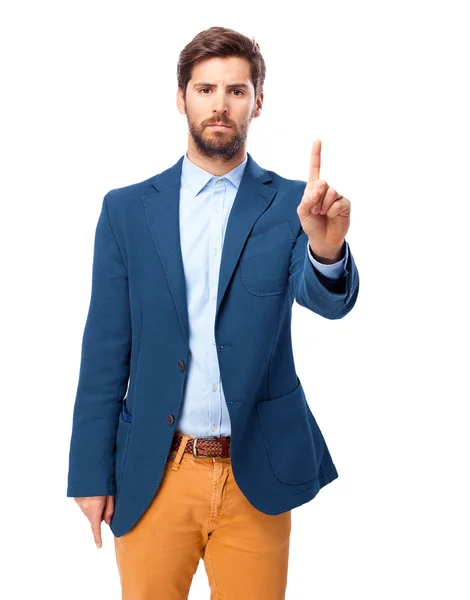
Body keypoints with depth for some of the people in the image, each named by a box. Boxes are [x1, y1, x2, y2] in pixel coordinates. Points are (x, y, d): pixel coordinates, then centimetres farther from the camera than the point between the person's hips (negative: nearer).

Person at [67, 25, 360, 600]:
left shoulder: (290, 205, -1)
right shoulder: (126, 208, 1)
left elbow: (329, 300, -18)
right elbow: (105, 349, 2)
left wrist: (327, 249, -41)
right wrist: (91, 474, 0)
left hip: (256, 475, 0)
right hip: (151, 474, 1)